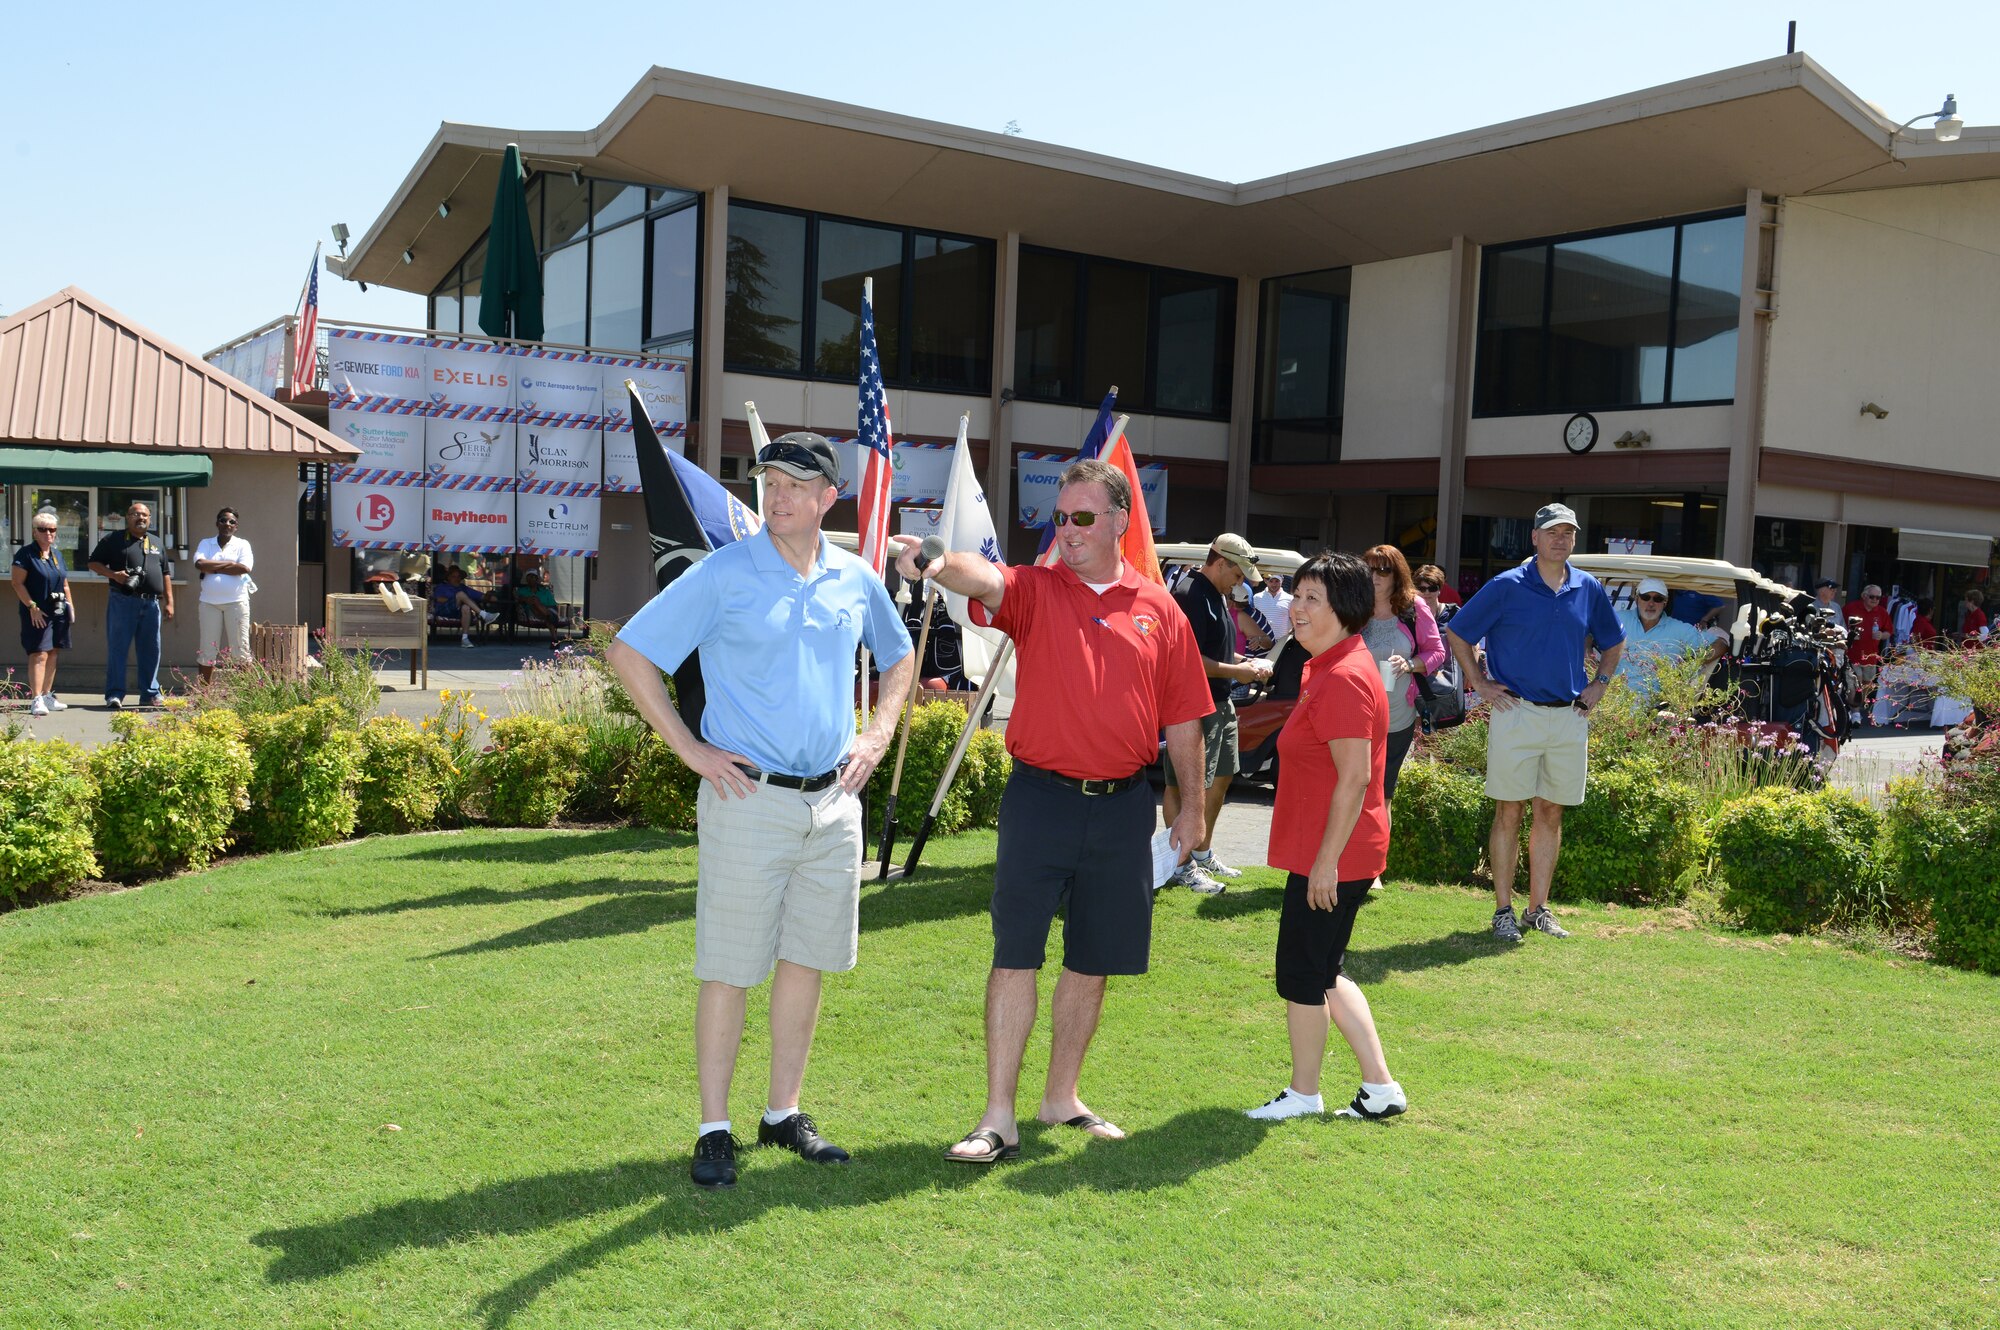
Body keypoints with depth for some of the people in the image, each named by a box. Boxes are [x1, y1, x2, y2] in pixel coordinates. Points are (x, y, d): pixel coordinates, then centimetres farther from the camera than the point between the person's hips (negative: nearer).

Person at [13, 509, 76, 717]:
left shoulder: (57, 554, 16)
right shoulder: (26, 553, -6)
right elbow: (18, 583, -11)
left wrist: (70, 605, 11)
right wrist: (32, 607, -18)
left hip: (58, 612, 7)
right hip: (37, 613, -7)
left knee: (52, 653, 12)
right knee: (39, 654, -13)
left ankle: (47, 696, 21)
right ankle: (36, 700, -15)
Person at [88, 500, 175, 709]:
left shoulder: (157, 544, 19)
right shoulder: (114, 540, 6)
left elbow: (166, 574, 20)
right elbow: (94, 563, 5)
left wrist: (169, 602, 13)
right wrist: (113, 574, -12)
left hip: (151, 603, 4)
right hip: (122, 601, -4)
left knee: (151, 650, 5)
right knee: (118, 648, -4)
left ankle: (150, 694, 12)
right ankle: (114, 694, -1)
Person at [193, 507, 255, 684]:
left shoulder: (242, 544, 5)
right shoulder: (206, 543, 9)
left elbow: (245, 568, -13)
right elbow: (200, 564, -9)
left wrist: (213, 568, -7)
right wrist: (229, 564, -9)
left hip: (236, 602, -2)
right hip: (209, 602, 2)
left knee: (240, 647, 0)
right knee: (207, 649, 6)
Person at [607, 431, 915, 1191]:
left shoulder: (857, 580, 7)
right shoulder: (722, 575, -6)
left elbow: (898, 657, 25)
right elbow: (629, 653, -5)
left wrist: (878, 735, 11)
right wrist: (688, 748, -8)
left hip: (833, 801, 5)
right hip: (749, 801, -4)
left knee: (806, 961, 11)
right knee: (730, 970, 0)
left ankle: (784, 1114, 25)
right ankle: (714, 1131, 11)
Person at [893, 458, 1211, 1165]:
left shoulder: (1159, 610, 6)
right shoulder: (1034, 590, -1)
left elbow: (1182, 719, 10)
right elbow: (984, 580, -25)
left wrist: (1192, 804, 10)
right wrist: (934, 567, -47)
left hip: (1123, 808, 3)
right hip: (1040, 798, -2)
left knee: (1092, 962, 13)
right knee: (1016, 955, -2)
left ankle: (1062, 1097, 30)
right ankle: (998, 1118, 6)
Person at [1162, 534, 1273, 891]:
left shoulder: (1218, 597, 16)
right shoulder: (1192, 596, -18)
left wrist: (1247, 662, 10)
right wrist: (1235, 671, -17)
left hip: (1220, 703, 11)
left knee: (1221, 778, 18)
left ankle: (1203, 854, 31)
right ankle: (1182, 866, 3)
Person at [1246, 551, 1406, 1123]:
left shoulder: (1343, 679, -20)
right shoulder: (1330, 667, 13)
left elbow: (1354, 779, -24)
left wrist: (1326, 861, -22)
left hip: (1332, 857, -11)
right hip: (1327, 852, 11)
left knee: (1301, 974, 3)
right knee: (1321, 974, 18)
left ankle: (1302, 1094, 20)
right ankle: (1379, 1087, 24)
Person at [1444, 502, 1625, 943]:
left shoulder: (1589, 589, 8)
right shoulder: (1507, 587, -4)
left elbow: (1614, 643, 24)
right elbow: (1457, 634, 2)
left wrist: (1599, 685, 12)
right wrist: (1480, 683, -2)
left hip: (1569, 718, 4)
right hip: (1517, 713, -4)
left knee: (1551, 812, 9)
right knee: (1510, 811, 0)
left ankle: (1538, 908, 18)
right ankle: (1503, 910, 7)